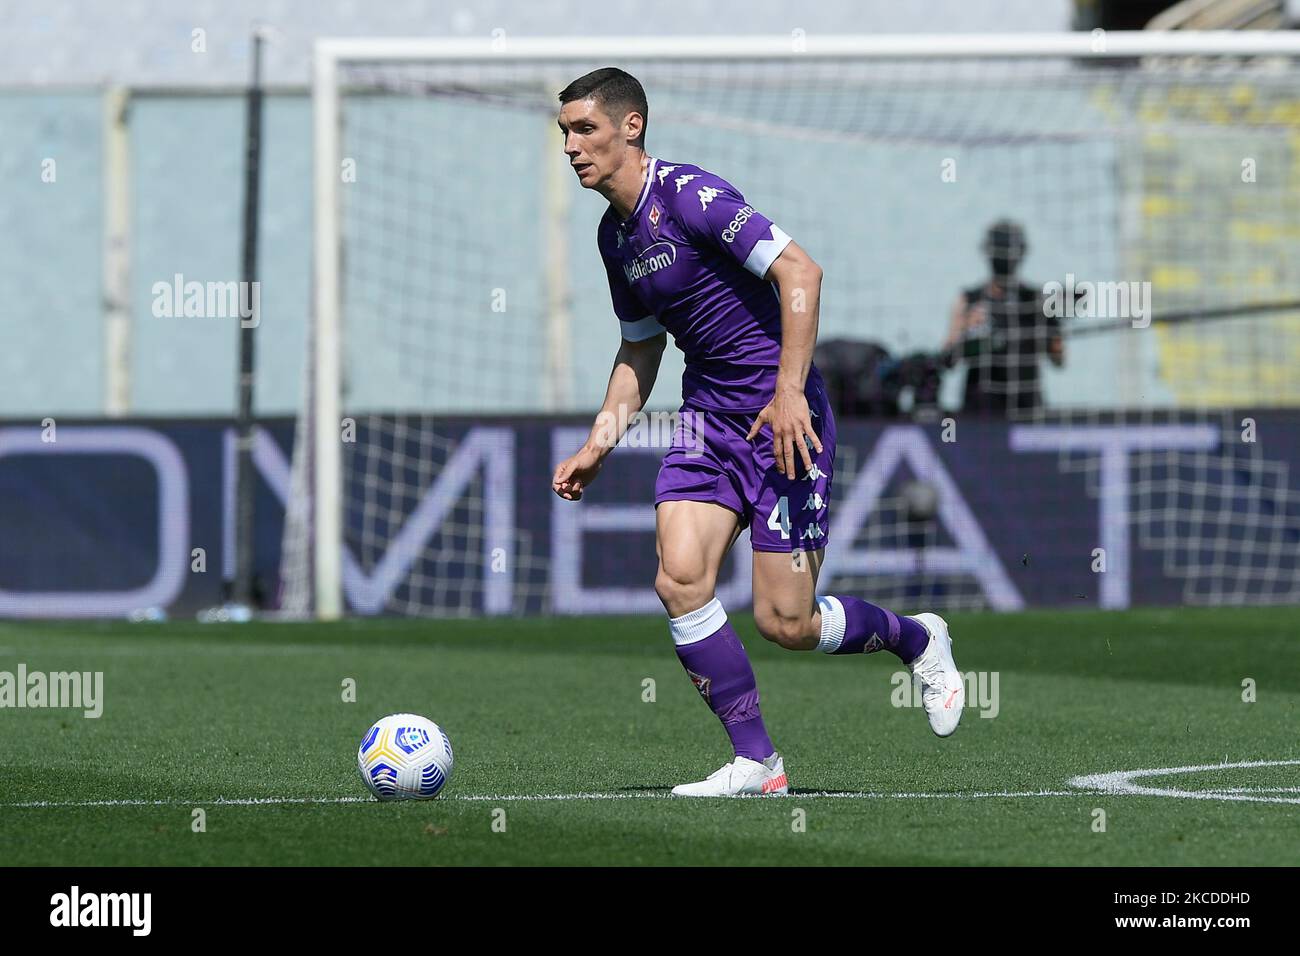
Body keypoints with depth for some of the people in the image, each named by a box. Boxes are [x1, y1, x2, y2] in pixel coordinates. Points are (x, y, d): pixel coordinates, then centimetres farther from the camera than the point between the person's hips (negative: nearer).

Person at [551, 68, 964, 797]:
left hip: (782, 417, -7)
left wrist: (789, 391, -29)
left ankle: (918, 640, 23)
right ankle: (757, 763, -4)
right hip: (709, 417, 7)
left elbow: (799, 271, -23)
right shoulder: (616, 234, 11)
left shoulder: (688, 195, -16)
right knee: (680, 579, -12)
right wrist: (599, 444, 15)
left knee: (784, 621, -7)